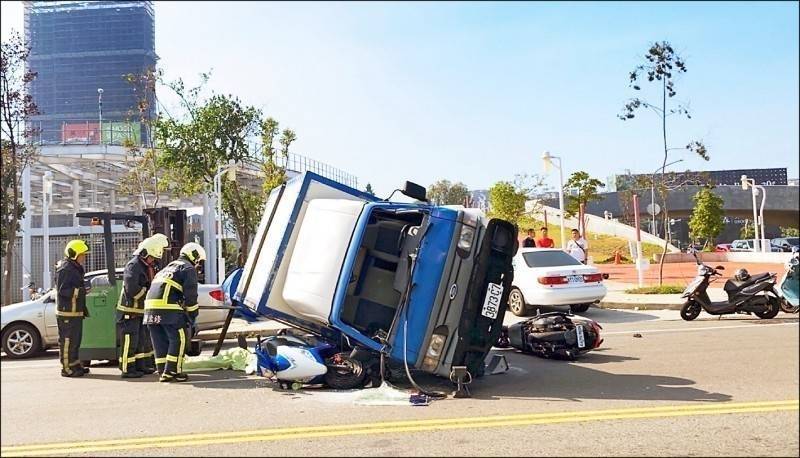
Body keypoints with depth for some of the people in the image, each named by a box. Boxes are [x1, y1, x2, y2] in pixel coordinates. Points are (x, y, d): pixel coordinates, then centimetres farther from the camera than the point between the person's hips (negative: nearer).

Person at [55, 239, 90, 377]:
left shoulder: (75, 268, 19)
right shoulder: (64, 269, -13)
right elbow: (62, 290, -20)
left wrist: (83, 309, 24)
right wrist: (80, 291, -29)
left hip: (76, 311, 10)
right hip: (67, 312, -10)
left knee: (75, 340, 16)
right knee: (67, 340, -5)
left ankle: (75, 365, 25)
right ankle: (67, 369, -1)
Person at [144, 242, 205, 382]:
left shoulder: (168, 267, 31)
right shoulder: (188, 268, 5)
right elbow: (190, 294, -5)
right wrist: (193, 315, 2)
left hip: (151, 306, 8)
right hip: (169, 308, -8)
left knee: (160, 342, 13)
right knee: (179, 339, 0)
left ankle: (163, 372, 17)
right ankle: (172, 371, -1)